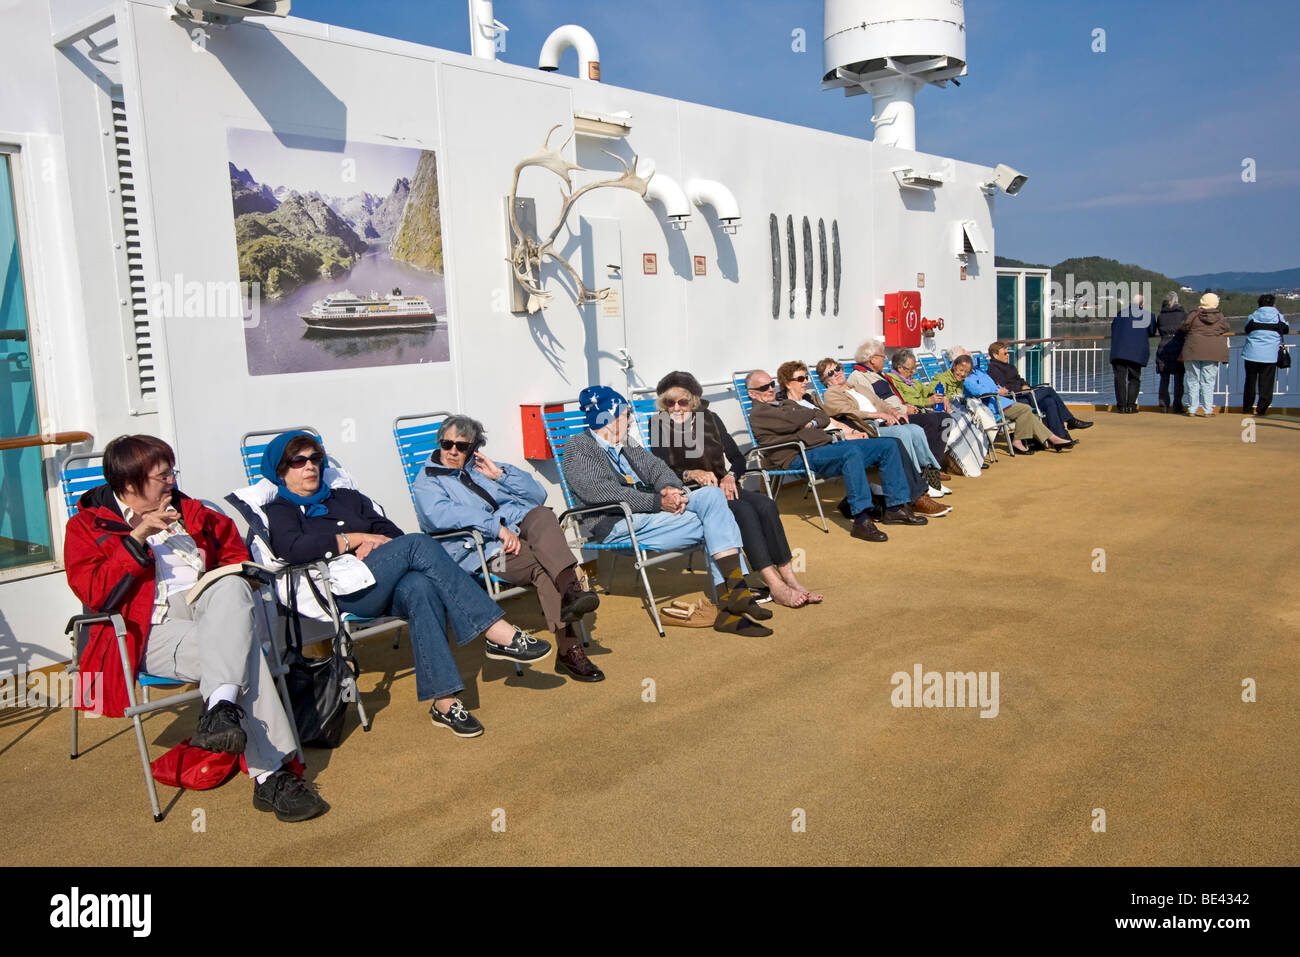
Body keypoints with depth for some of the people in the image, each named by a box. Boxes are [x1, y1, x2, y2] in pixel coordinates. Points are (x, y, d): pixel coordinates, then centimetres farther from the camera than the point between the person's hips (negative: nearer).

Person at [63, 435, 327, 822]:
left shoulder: (186, 510, 25)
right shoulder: (87, 527, 8)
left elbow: (231, 544, 35)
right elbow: (95, 594, -8)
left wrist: (233, 592, 14)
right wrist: (137, 539, -18)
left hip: (207, 608, 4)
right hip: (154, 632, -4)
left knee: (232, 588, -36)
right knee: (242, 650, -34)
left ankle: (221, 710, -49)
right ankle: (270, 776, -39)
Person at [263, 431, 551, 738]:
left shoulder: (346, 498, 31)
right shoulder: (281, 511, 15)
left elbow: (392, 533, 21)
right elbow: (293, 549, -9)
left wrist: (375, 544, -3)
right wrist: (357, 538, -5)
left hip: (387, 586, 5)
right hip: (343, 592, -5)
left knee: (419, 588, -34)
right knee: (419, 544, -28)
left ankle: (444, 702, -42)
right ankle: (497, 633, -32)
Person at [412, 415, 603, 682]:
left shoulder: (483, 468, 28)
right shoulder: (427, 481, 12)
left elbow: (538, 495, 18)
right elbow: (439, 515, -14)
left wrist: (501, 474, 4)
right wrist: (497, 527, -23)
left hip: (521, 528, 4)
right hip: (484, 549, -4)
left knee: (542, 515, -31)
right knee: (544, 570, -31)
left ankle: (571, 590, -48)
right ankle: (568, 648, -39)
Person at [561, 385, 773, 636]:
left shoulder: (626, 446, 24)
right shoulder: (578, 449, -1)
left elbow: (655, 467, 17)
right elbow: (599, 492, -15)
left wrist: (671, 489, -9)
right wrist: (659, 502, -20)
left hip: (653, 510, 8)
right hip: (617, 525, -8)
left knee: (712, 495, -15)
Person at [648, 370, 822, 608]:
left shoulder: (709, 418, 13)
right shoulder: (659, 425, 2)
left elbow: (738, 458, 13)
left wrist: (730, 476, -9)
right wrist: (692, 474, -26)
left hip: (722, 487, 5)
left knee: (766, 505, -25)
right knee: (744, 510, -32)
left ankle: (789, 578, -28)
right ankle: (775, 586, -38)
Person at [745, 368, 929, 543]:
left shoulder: (786, 403, 29)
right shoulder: (758, 413, 0)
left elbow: (824, 418, 21)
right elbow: (793, 420, -16)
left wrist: (812, 423, -3)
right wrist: (811, 413, 7)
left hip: (827, 445, 9)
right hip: (802, 456, -9)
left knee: (889, 445, 0)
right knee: (852, 452, -38)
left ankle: (896, 507, -1)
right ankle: (861, 520, -40)